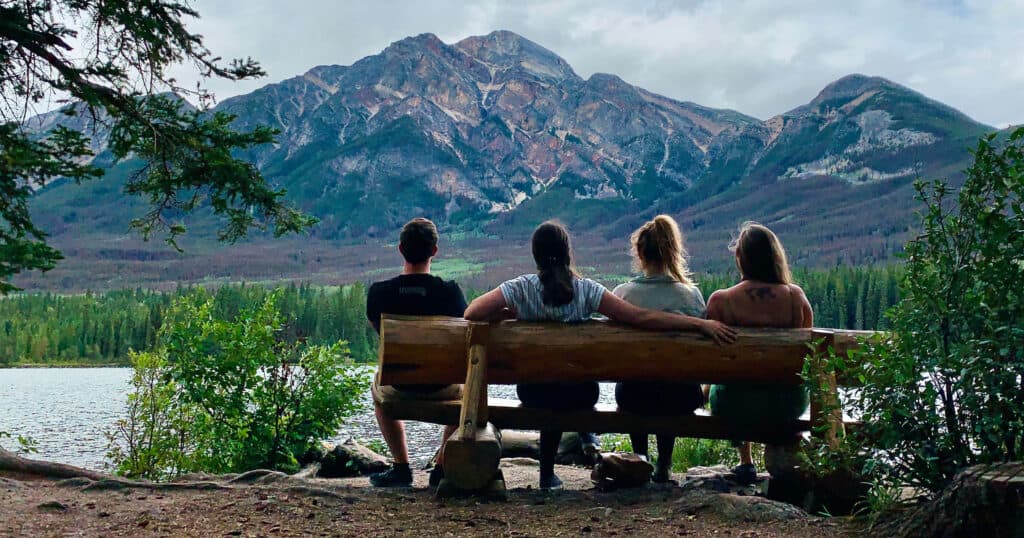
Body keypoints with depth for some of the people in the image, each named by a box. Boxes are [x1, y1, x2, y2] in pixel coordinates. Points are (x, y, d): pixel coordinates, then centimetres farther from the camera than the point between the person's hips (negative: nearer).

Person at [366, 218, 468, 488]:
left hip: (398, 387, 1)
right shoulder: (450, 291, -18)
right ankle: (443, 466, 26)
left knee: (378, 388, 37)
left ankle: (401, 466, 30)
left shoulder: (378, 291, -15)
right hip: (443, 387, -1)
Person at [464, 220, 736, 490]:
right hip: (580, 393, 0)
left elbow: (472, 313, -15)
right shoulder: (586, 290, -17)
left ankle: (548, 474, 37)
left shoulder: (520, 288, -15)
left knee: (550, 398, 35)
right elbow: (641, 317, -21)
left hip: (533, 390, 0)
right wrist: (701, 323, -20)